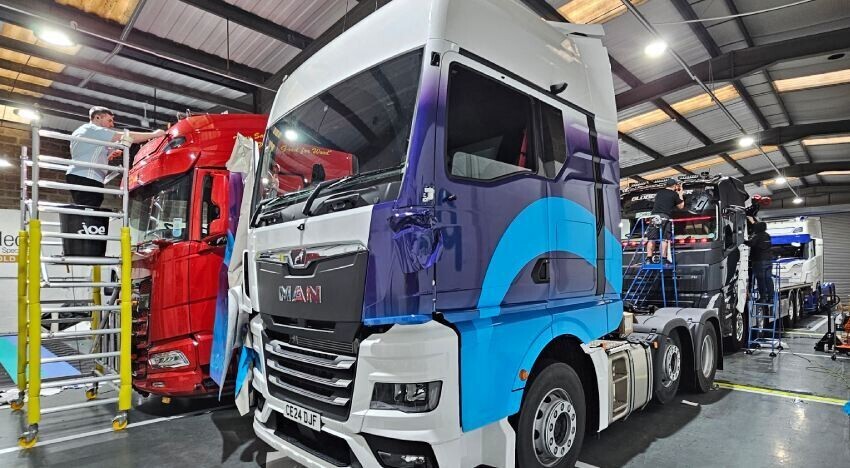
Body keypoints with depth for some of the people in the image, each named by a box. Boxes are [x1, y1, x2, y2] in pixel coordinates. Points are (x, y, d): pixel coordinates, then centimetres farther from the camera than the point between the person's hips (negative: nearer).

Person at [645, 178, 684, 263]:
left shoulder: (659, 192, 20)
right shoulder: (674, 194, 8)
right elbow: (681, 206, 16)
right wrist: (680, 194, 26)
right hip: (665, 217, -3)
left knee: (651, 239, 1)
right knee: (664, 239, -3)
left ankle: (649, 258, -4)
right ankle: (663, 258, -9)